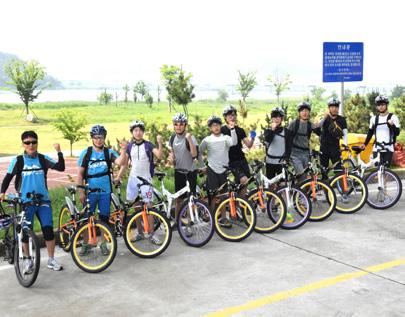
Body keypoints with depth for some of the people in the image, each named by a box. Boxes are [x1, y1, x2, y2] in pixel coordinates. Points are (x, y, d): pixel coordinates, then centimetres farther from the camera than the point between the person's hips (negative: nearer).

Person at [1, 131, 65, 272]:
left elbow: (61, 167, -9)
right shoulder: (18, 160, -2)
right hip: (25, 201, -1)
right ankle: (28, 260, 23)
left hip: (43, 200, 1)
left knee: (48, 229, -6)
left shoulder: (43, 159, 1)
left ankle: (51, 260, 9)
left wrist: (59, 152, -21)